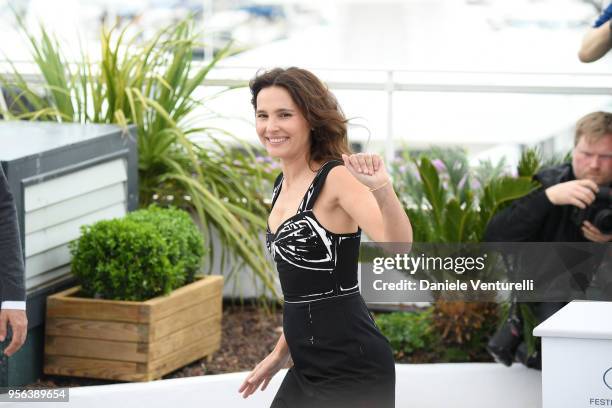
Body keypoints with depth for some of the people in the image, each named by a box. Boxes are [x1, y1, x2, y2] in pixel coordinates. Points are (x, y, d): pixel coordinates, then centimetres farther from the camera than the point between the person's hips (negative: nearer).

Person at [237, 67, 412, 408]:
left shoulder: (336, 178, -13)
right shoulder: (284, 184, 12)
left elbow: (397, 246, -30)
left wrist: (382, 188, -47)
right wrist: (281, 352, 25)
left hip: (350, 370, -9)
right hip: (308, 367, 9)